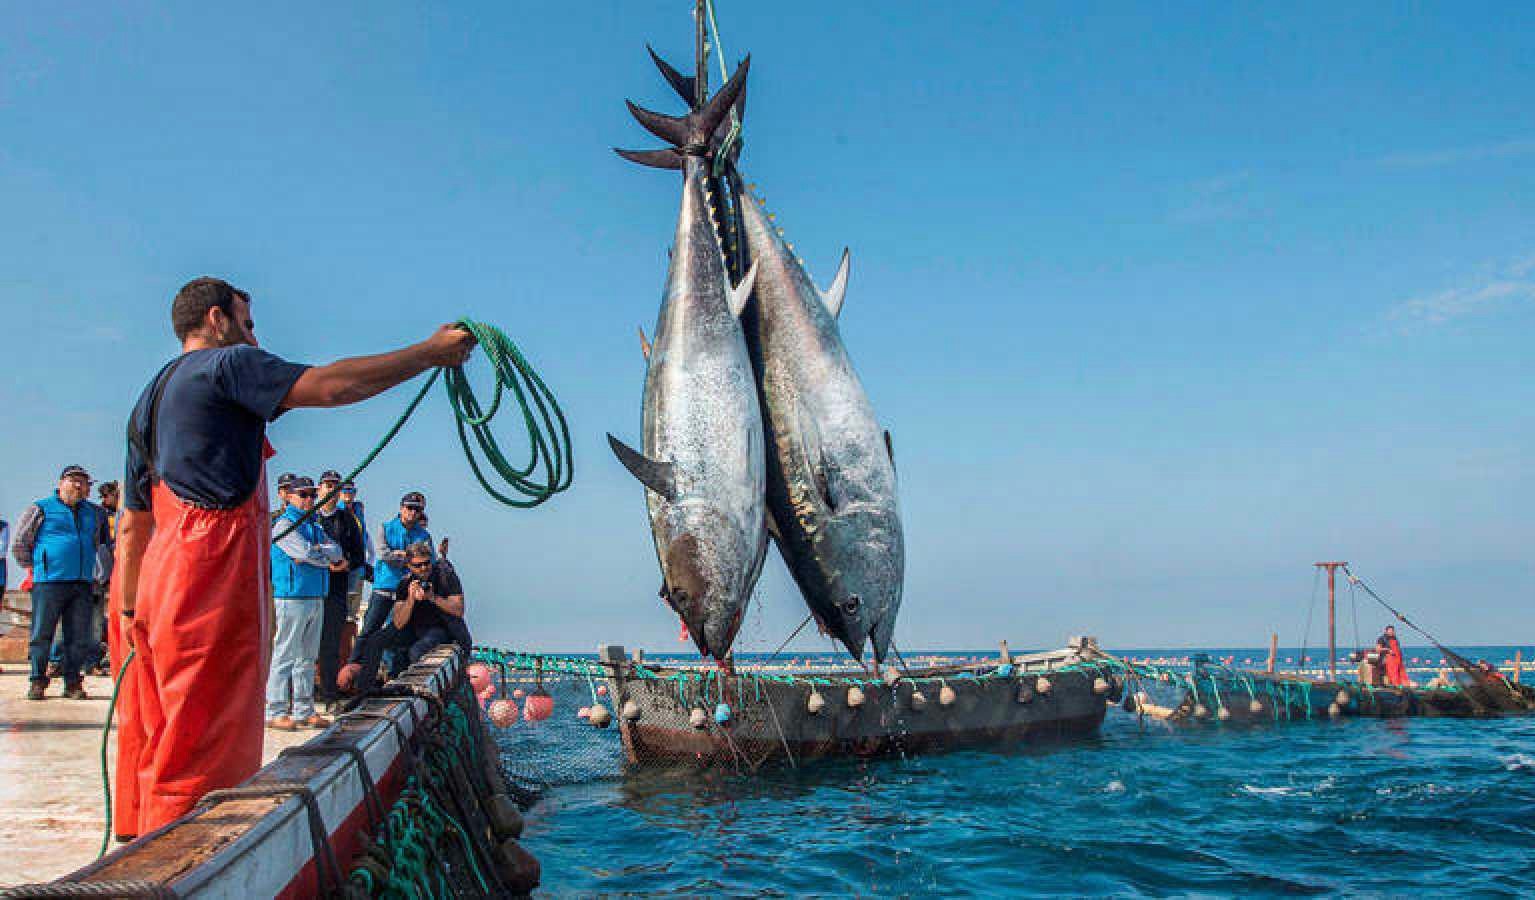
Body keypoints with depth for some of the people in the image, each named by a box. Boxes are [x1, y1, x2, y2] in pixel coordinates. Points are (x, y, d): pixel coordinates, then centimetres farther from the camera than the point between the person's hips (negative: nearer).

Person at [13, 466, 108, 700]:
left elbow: (98, 542, 34)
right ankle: (37, 681, 7)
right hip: (49, 582, -4)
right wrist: (33, 568, 4)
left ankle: (72, 682, 8)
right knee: (42, 634, -2)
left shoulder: (94, 513, 17)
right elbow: (20, 543, 8)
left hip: (82, 584, 4)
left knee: (78, 636, 1)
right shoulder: (42, 509, 4)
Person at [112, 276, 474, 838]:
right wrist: (431, 352, -7)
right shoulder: (226, 364, -1)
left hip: (162, 574, 10)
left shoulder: (149, 399, 26)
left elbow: (133, 522, 24)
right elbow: (328, 385, -14)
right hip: (214, 567, -10)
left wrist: (129, 611, 23)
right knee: (203, 749, -9)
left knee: (156, 738, 12)